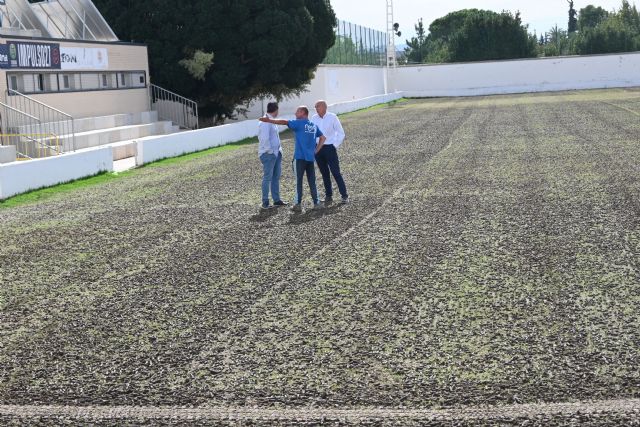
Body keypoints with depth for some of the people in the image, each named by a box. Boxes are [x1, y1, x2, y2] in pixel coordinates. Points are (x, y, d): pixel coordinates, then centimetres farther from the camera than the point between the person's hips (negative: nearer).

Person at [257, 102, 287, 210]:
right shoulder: (265, 122, -16)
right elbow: (264, 138, -23)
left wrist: (279, 149, 14)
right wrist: (269, 150, -17)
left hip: (276, 153, 10)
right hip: (268, 154, -10)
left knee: (276, 177, 14)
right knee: (268, 177, -6)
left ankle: (277, 200, 22)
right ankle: (265, 203, -2)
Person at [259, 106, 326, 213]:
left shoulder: (299, 123, -4)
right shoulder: (314, 126, 14)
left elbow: (284, 122, -10)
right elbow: (323, 138, 18)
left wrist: (269, 120, -7)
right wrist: (316, 151, 15)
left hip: (300, 157, -5)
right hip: (311, 158, 5)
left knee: (298, 181, -1)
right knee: (312, 181, 9)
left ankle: (298, 204, -2)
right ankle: (317, 203, 7)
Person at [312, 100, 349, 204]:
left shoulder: (332, 117, -4)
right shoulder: (314, 118, 6)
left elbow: (341, 133, -1)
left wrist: (335, 146, -5)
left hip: (329, 148, -4)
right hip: (318, 149, 4)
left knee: (336, 173, -5)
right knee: (325, 173, 8)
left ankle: (344, 196, 1)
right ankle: (328, 196, 15)